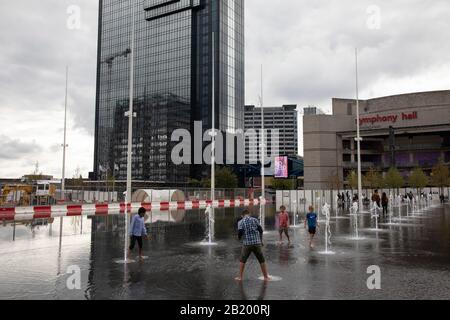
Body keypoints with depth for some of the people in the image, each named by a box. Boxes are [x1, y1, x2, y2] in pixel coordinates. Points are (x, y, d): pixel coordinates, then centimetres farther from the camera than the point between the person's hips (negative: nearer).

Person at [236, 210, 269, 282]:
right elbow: (261, 231, 4)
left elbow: (240, 233, -7)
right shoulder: (255, 220, 5)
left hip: (246, 244, -1)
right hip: (257, 243, 1)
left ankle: (240, 277, 16)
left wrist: (240, 238, 15)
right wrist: (261, 241, 17)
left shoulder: (241, 222, 1)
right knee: (262, 260, 11)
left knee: (242, 261, 14)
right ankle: (266, 277, 14)